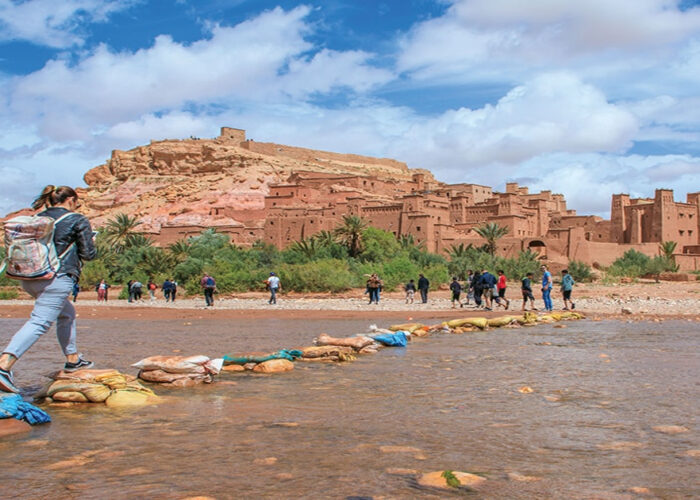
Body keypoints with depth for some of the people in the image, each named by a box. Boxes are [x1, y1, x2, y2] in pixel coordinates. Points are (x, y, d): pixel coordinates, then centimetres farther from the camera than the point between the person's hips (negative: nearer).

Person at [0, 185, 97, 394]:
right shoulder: (78, 221, 0)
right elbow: (88, 254, -2)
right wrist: (92, 244, 21)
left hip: (29, 279, 8)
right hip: (57, 278, -8)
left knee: (67, 314, 26)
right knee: (40, 322, -15)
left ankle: (73, 359, 34)